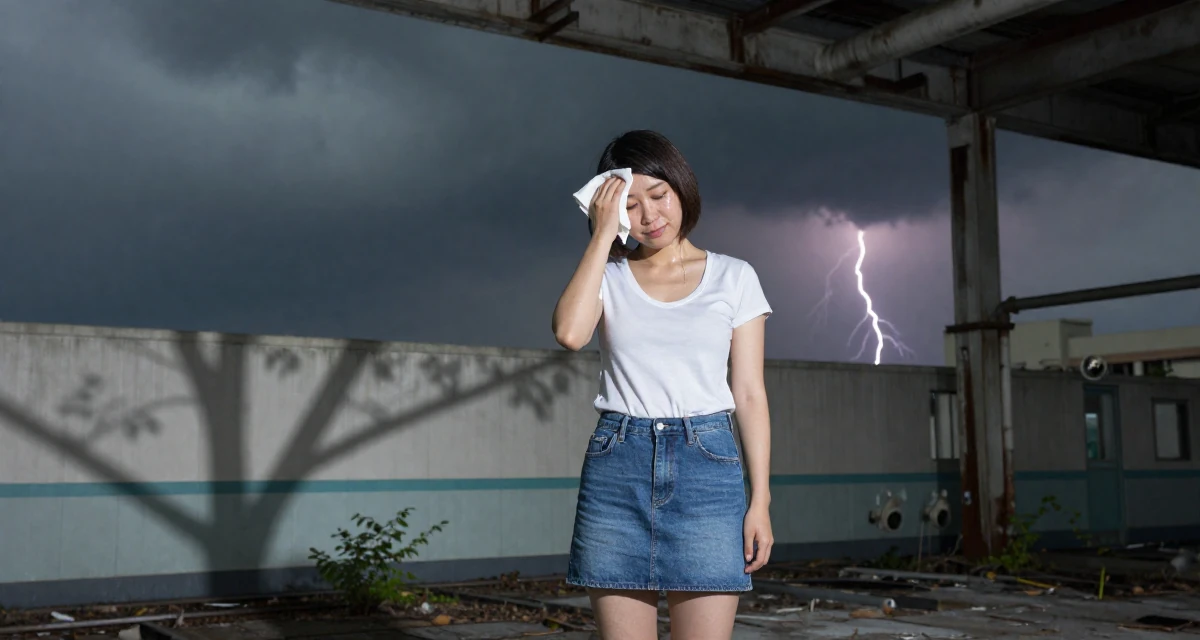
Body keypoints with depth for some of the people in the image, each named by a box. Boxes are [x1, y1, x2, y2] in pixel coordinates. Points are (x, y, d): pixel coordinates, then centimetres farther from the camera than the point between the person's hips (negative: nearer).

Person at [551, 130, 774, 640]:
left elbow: (749, 394, 7)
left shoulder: (733, 277, 9)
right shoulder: (608, 276, 10)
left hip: (707, 465, -1)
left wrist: (760, 500, 0)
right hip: (617, 466, 1)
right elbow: (569, 332, -13)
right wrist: (603, 233, -5)